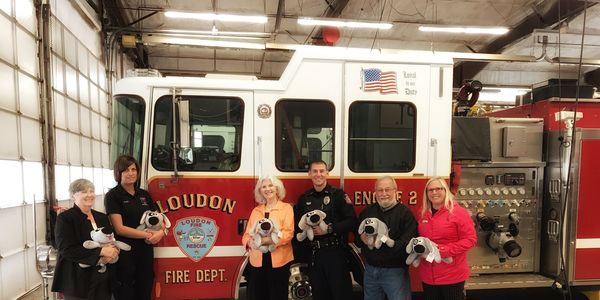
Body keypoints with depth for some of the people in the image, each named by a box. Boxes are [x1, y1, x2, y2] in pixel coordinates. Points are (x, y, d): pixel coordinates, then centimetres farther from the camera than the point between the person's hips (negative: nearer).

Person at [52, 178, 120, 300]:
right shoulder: (65, 218, -7)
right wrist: (101, 251, -20)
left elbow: (113, 242, 13)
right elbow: (67, 250, -17)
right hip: (78, 281, -5)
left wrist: (111, 253, -11)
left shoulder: (102, 217, 11)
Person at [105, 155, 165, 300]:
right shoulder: (113, 196, -7)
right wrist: (148, 234, -14)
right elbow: (120, 228, -14)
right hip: (124, 254, -5)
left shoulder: (144, 195, 10)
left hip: (146, 252, 5)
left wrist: (160, 232, -11)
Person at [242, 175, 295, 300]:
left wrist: (263, 240, -20)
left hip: (278, 261, -3)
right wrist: (249, 242, -13)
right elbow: (247, 234, 11)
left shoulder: (286, 208, 1)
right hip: (257, 261, 3)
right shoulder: (256, 210, 14)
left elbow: (288, 233, -10)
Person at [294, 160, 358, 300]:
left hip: (336, 253, -4)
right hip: (314, 254, 4)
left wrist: (329, 229, -17)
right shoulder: (304, 198, 9)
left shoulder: (338, 195, -5)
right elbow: (297, 224, 14)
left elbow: (352, 221, -10)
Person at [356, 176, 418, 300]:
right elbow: (356, 236, 14)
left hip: (395, 271, -5)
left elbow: (409, 243, -18)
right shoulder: (367, 211, 10)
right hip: (370, 270, 5)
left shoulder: (405, 213, -7)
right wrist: (362, 238, -7)